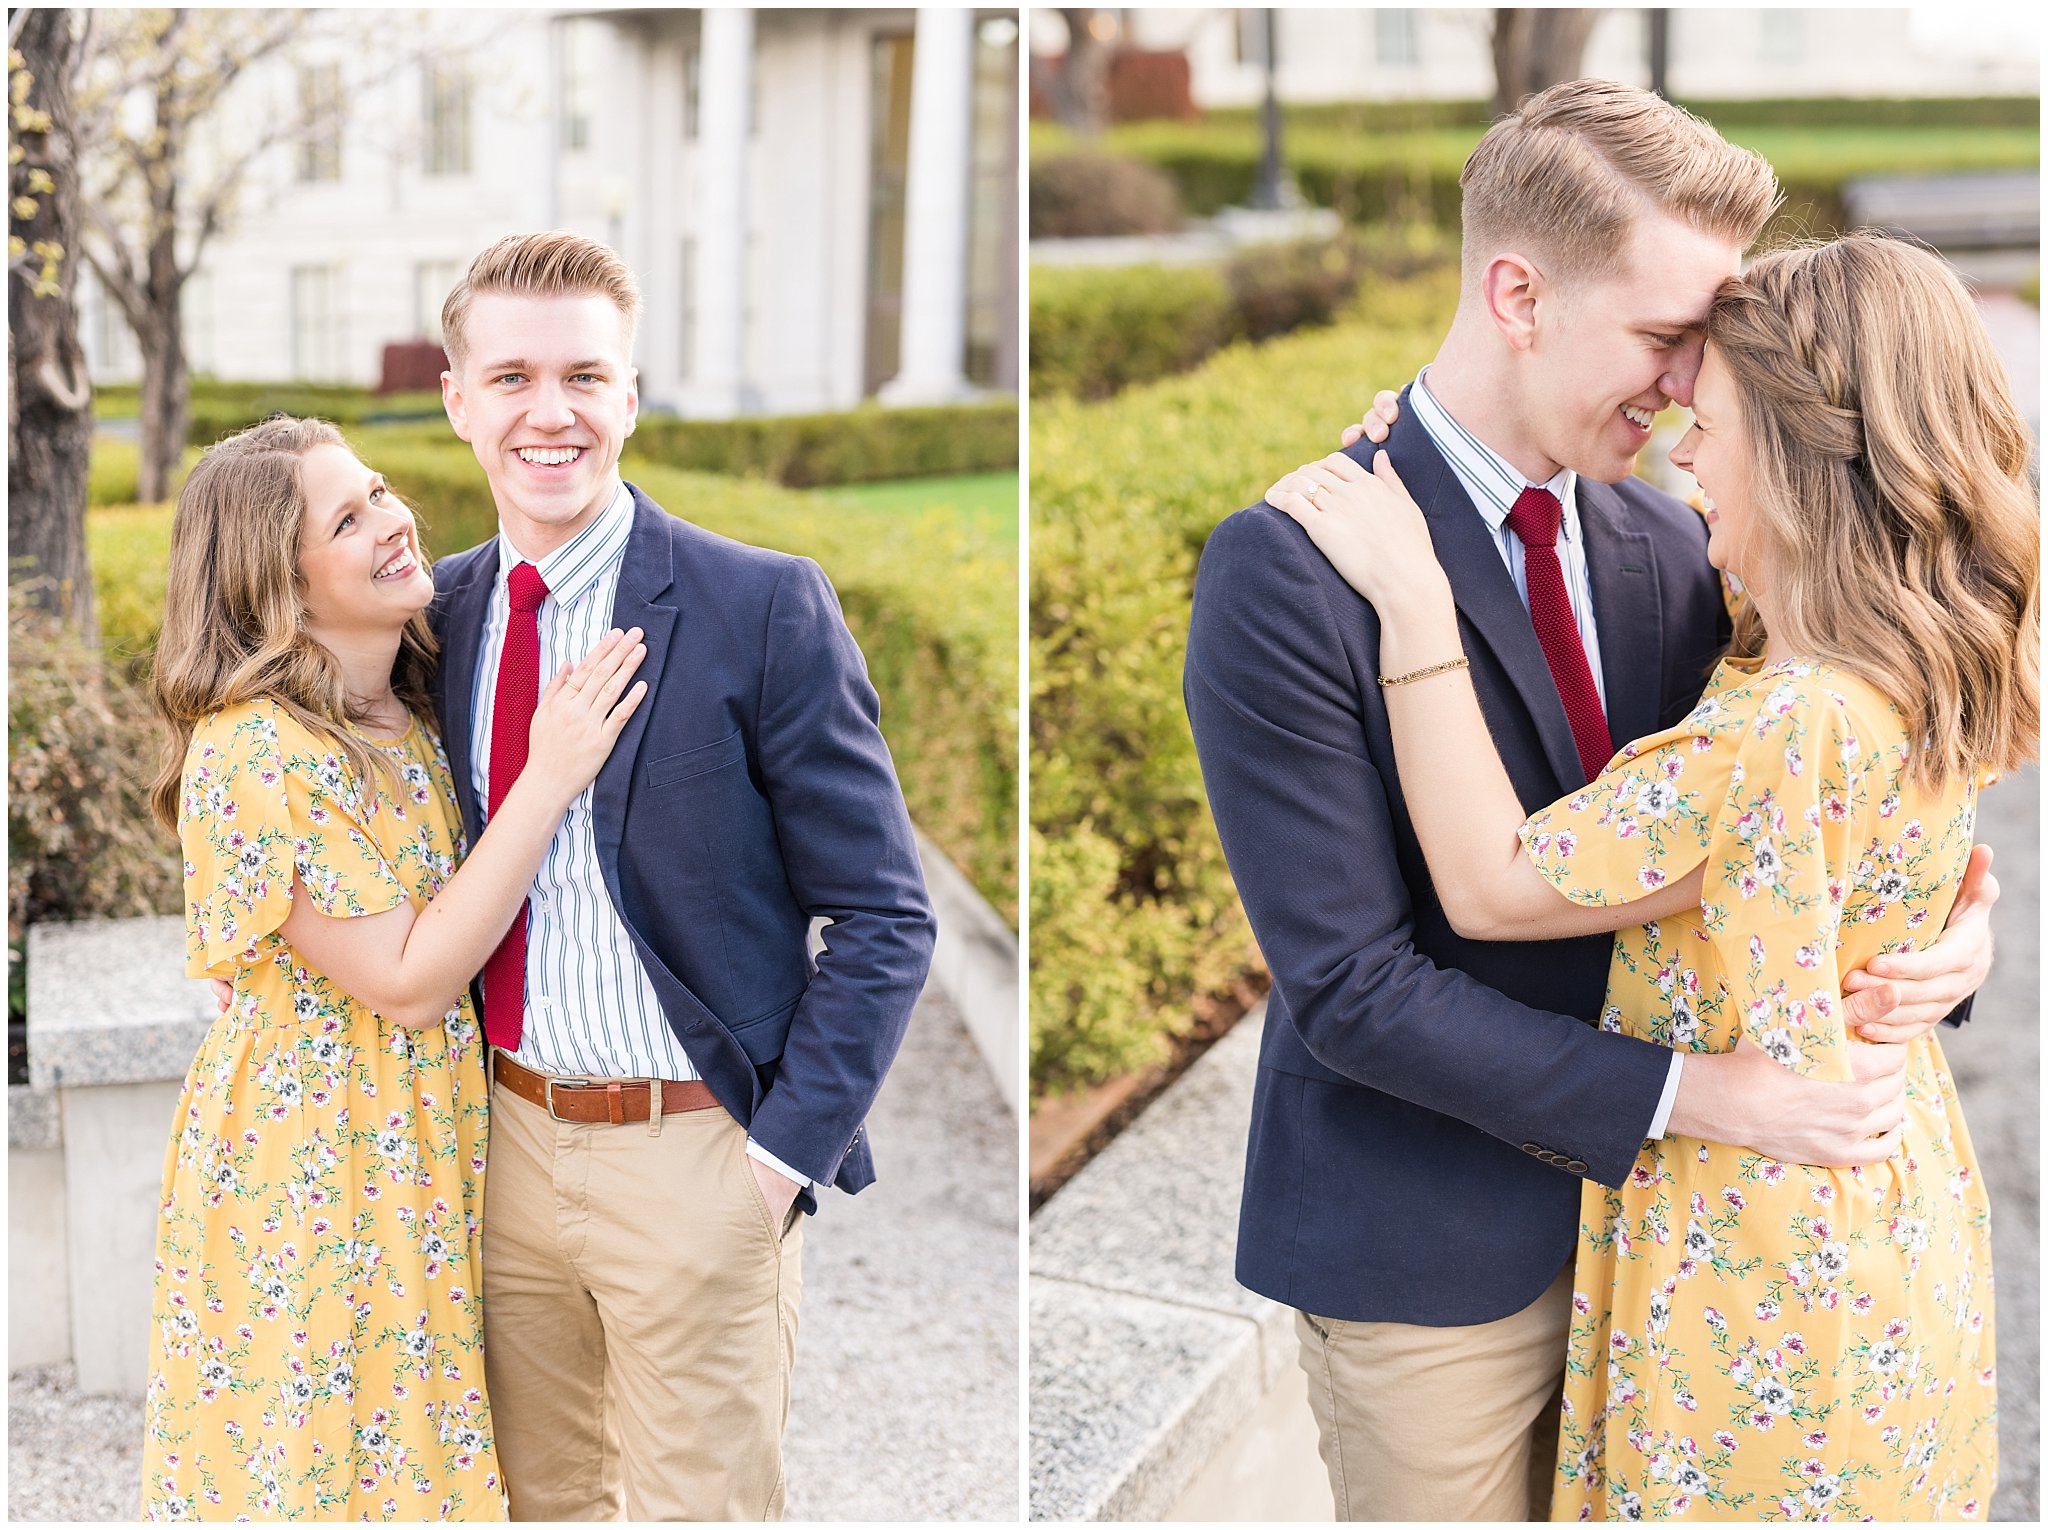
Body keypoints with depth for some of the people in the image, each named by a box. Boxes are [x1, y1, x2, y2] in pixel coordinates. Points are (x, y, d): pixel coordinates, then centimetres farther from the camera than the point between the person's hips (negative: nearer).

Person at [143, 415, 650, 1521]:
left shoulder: (411, 705, 3)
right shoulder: (252, 750, -22)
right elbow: (405, 983, -23)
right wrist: (548, 778, -24)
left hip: (423, 1144, 7)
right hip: (308, 1167, -7)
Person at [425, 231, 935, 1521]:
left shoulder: (765, 607, -12)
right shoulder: (443, 612, 5)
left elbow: (884, 919, -10)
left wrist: (782, 1154, -14)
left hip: (694, 1157, -5)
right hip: (509, 1139, 5)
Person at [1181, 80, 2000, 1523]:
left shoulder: (1665, 545, 1)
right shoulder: (1286, 576, -19)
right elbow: (1351, 985, -21)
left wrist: (1942, 927, -13)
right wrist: (1691, 1092, -24)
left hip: (1628, 1206, 6)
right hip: (1427, 1256, -6)